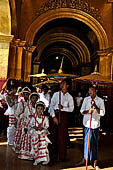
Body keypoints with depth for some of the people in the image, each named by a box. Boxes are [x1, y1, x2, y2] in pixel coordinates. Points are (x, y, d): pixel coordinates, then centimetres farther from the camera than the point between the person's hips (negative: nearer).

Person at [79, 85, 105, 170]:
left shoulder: (100, 100, 0)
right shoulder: (86, 99, 5)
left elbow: (103, 113, -5)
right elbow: (81, 110, 3)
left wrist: (95, 106, -17)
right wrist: (88, 111, -17)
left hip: (95, 124, -1)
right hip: (87, 123, 1)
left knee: (95, 143, 3)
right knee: (87, 141, 4)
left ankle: (95, 163, 11)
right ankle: (85, 158, 23)